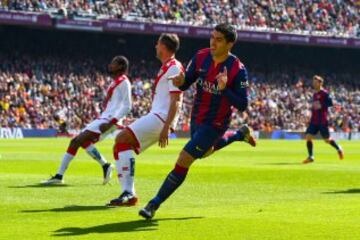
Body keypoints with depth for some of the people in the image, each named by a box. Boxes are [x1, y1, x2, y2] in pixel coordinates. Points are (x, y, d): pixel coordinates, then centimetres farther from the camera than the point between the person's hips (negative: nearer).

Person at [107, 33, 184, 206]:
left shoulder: (174, 68, -9)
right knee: (120, 146, 8)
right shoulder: (166, 68, 22)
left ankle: (128, 193, -26)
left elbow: (176, 101, -17)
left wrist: (166, 127, -24)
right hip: (155, 116, 10)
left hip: (161, 118, -10)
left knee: (122, 139, -23)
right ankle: (127, 193, 6)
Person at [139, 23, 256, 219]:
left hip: (214, 124, -7)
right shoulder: (201, 57, -8)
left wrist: (224, 89, -36)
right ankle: (241, 134, 55)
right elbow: (186, 83, 2)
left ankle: (154, 204, -3)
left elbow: (242, 105, -20)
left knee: (183, 161, -13)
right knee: (204, 151, 34)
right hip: (196, 118, 7)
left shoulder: (238, 70, -22)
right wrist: (181, 82, -23)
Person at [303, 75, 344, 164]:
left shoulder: (324, 93, -8)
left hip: (322, 121, -7)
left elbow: (330, 103, -15)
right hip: (314, 120, 7)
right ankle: (310, 157, -4)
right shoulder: (315, 95, 15)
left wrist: (321, 105, -23)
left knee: (327, 139, 2)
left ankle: (339, 149, 28)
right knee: (308, 137, -8)